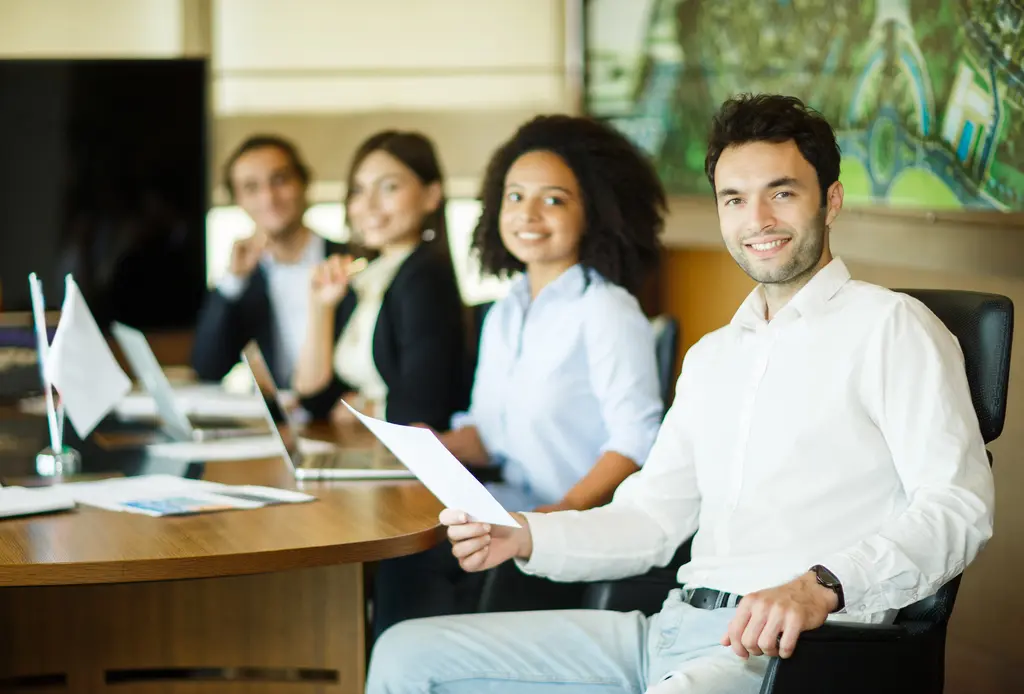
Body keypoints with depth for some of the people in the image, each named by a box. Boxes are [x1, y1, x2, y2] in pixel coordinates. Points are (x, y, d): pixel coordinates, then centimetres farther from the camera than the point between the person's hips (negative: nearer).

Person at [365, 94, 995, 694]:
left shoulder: (888, 327, 0)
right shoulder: (712, 357, 26)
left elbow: (958, 508, -12)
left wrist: (822, 587, -28)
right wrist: (521, 536, 5)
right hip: (675, 625, 8)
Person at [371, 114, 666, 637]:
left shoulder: (607, 311, -8)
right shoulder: (503, 315, 18)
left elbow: (635, 440, -15)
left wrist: (567, 508, -25)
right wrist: (436, 447, 2)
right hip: (514, 511, 7)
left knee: (421, 555, -25)